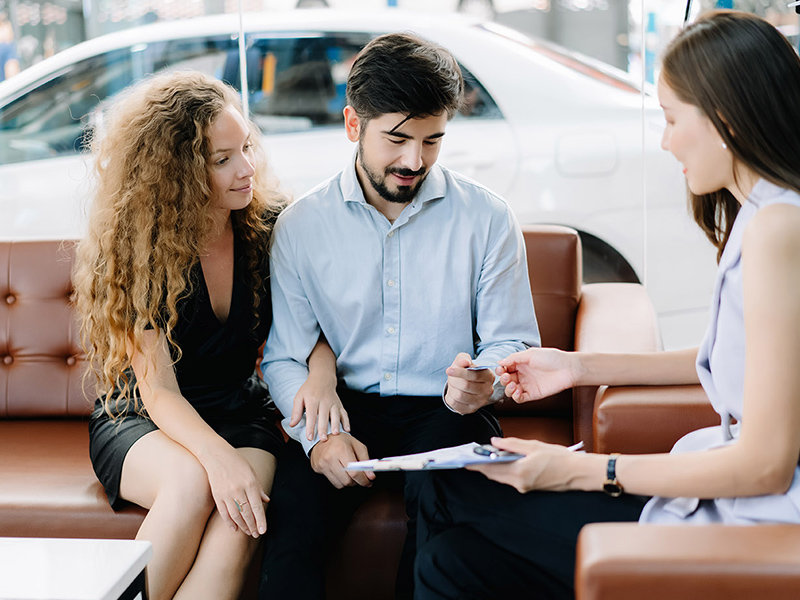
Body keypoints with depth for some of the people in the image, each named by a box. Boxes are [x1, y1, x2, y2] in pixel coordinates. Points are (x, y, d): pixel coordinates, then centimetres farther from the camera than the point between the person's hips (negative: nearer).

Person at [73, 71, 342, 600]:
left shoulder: (270, 224, -5)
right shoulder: (137, 246, -14)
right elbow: (158, 390, -19)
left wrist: (321, 377, -23)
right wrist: (218, 457, -37)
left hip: (240, 410, 2)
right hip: (139, 421, -2)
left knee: (243, 509, -31)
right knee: (191, 482, -35)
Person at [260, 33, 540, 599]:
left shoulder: (487, 217, 2)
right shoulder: (300, 225, 3)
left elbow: (512, 343, 5)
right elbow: (283, 357, 4)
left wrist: (479, 383, -19)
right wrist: (319, 435, -16)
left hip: (443, 412, 0)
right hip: (342, 410, 0)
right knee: (292, 514, -30)